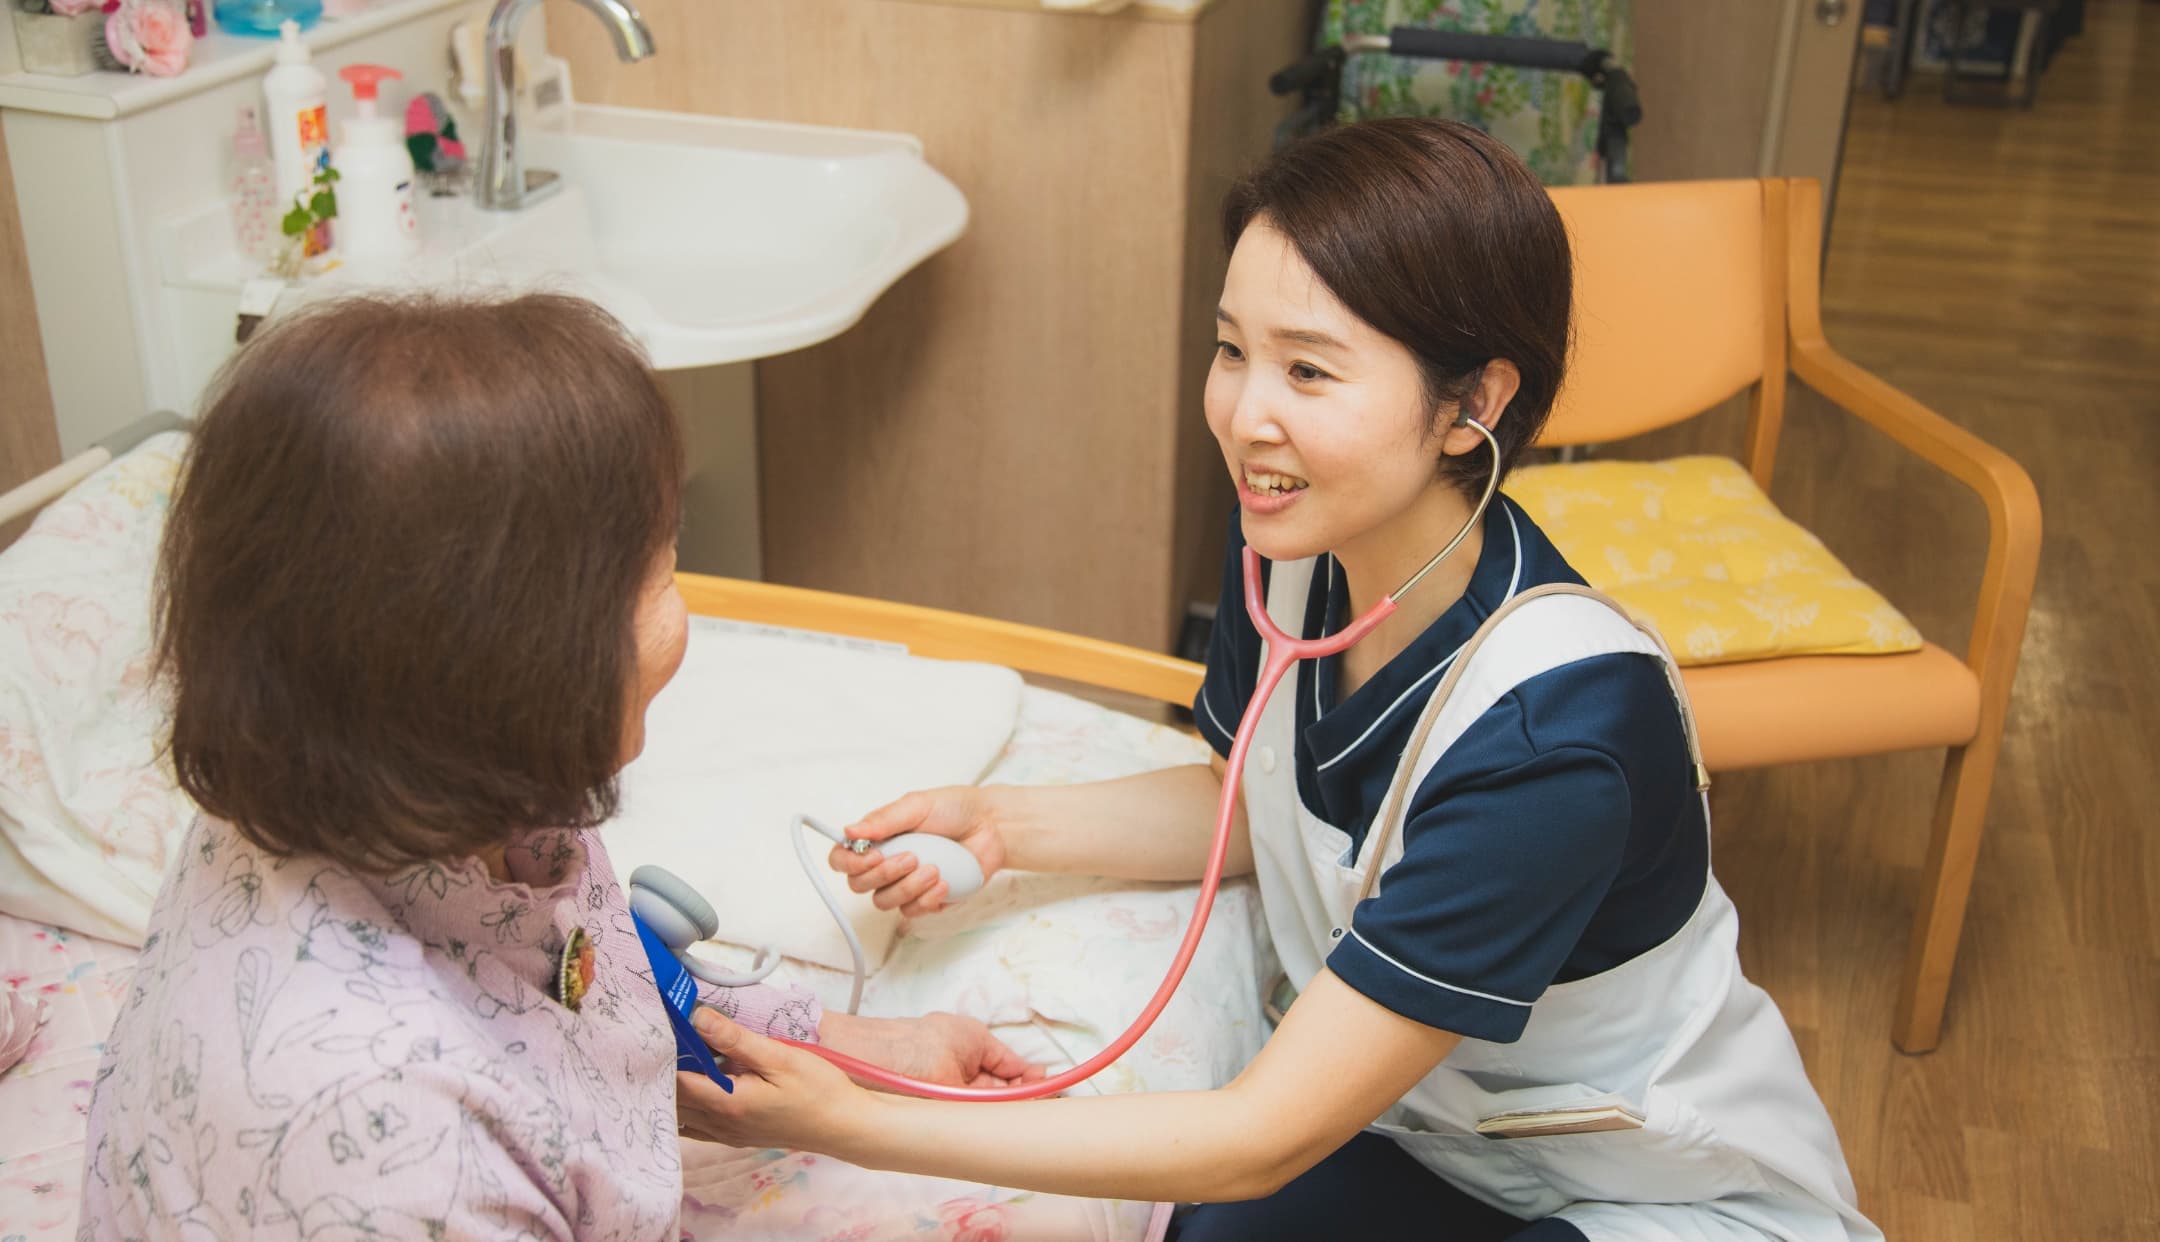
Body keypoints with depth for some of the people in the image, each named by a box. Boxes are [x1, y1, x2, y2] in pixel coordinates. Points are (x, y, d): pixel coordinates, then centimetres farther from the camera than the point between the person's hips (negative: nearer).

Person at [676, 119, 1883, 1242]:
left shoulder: (1556, 730, -34)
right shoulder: (1295, 544, -13)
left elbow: (1266, 1137, -29)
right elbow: (1248, 802, 9)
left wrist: (854, 1124, -29)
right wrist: (1002, 825, -7)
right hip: (1437, 1135, 6)